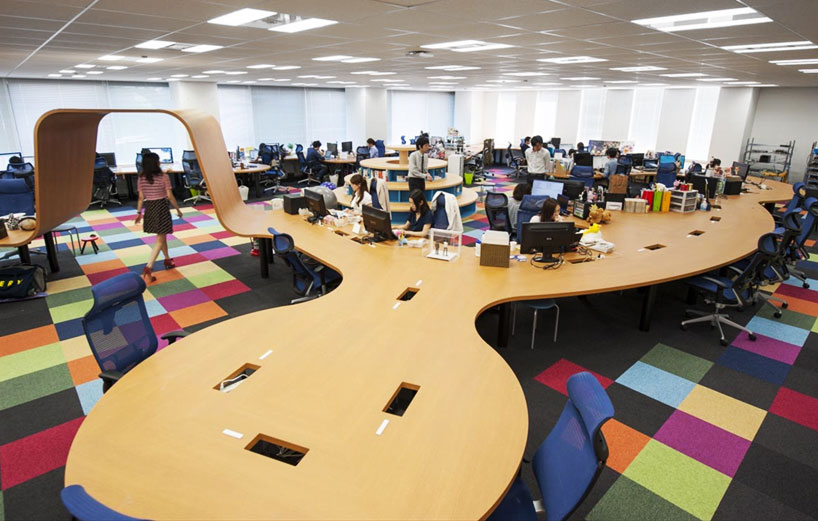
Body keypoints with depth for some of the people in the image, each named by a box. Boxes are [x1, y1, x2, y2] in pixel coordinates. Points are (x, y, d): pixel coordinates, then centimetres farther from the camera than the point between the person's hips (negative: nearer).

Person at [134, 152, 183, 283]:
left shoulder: (141, 179, 1)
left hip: (149, 208, 6)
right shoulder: (163, 177, -12)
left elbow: (141, 197, 2)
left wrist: (139, 212, 11)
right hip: (161, 207, -6)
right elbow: (170, 196, -11)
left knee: (162, 235, 24)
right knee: (160, 240, -3)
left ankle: (167, 260, 40)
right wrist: (178, 209, 0)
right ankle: (148, 267, -17)